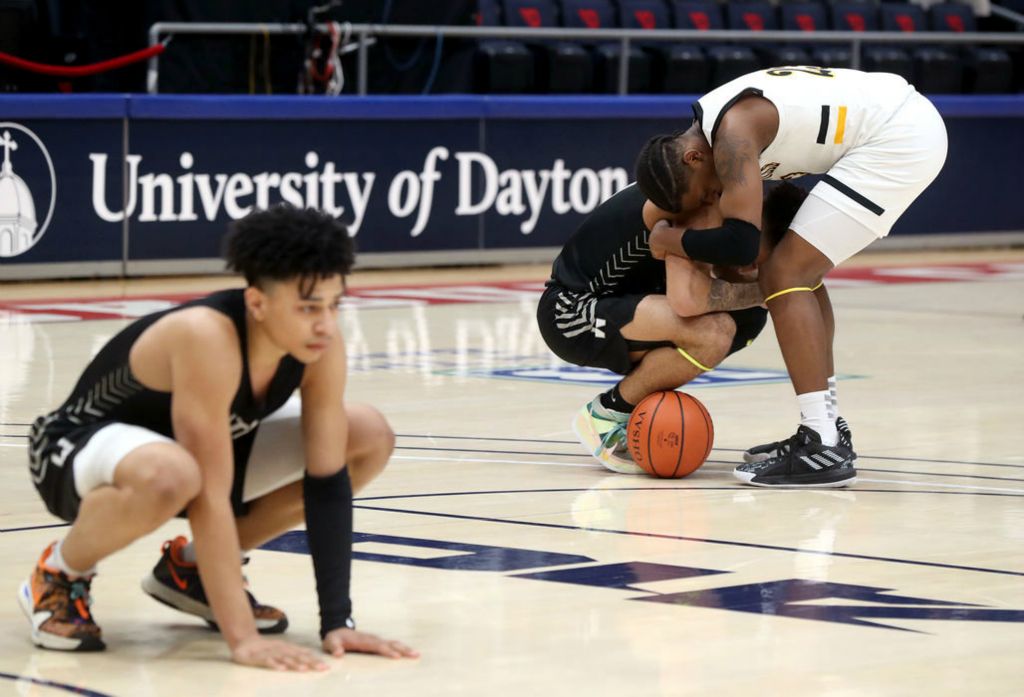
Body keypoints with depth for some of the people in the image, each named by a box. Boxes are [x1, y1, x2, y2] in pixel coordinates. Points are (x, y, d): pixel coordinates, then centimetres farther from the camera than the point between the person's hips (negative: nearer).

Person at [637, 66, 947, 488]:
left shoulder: (732, 133, -18)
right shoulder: (719, 118, 11)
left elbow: (739, 243, -23)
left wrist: (669, 240, -7)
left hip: (898, 138, -10)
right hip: (905, 120, 10)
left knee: (785, 276, -9)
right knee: (801, 273, 18)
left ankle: (824, 450, -11)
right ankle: (826, 429, 24)